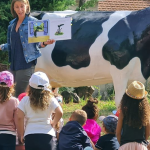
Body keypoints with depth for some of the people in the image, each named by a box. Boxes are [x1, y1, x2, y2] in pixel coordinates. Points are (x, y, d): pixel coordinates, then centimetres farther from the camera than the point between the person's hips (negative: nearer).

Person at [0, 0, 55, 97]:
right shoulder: (12, 24, 14)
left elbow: (37, 44, -1)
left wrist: (44, 43, -21)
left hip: (26, 64, -6)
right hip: (14, 64, 6)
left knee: (20, 95, -10)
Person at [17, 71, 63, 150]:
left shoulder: (25, 100, 2)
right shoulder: (50, 99, 1)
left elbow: (20, 117, -5)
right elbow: (59, 112, -11)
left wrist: (21, 134, 5)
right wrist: (53, 123, 8)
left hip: (30, 135, 0)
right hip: (47, 134, 0)